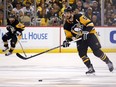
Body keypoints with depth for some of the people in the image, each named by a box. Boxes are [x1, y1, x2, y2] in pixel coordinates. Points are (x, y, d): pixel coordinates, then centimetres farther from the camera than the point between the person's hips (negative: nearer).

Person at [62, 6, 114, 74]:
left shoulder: (78, 17, -19)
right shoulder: (66, 25, -3)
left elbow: (90, 24, -19)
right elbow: (69, 36, 4)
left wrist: (85, 31, -29)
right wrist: (67, 41, -16)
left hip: (90, 34, -5)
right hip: (80, 38, 5)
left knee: (97, 51, -12)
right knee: (82, 53, -13)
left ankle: (109, 63, 5)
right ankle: (90, 68, -3)